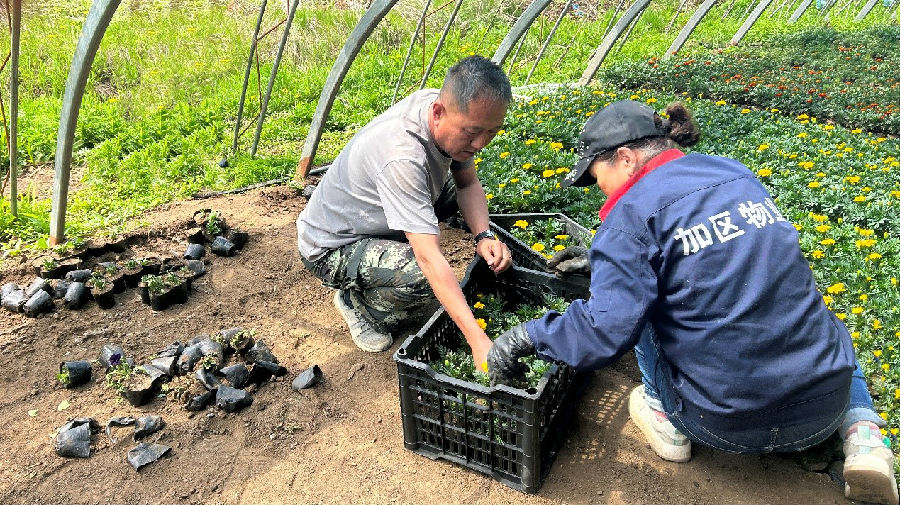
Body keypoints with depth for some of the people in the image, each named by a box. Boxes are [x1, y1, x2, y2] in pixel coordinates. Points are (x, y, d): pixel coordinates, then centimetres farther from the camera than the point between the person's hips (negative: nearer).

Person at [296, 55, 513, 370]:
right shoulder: (401, 156, -38)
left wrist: (484, 236, -18)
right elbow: (429, 258, -41)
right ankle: (358, 301, 0)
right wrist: (477, 339, -43)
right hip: (331, 247, -8)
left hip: (379, 221, 8)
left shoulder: (454, 116, -13)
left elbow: (468, 184, 1)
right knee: (426, 280, -32)